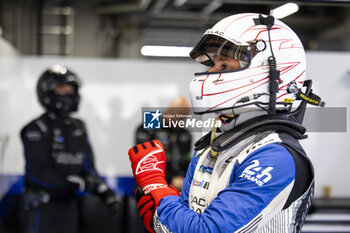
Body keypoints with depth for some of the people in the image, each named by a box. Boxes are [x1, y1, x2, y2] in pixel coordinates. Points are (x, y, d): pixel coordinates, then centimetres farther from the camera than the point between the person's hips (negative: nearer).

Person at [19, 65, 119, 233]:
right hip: (40, 206, -7)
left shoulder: (78, 128, 10)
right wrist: (79, 183, -25)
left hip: (68, 204, 7)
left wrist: (103, 190, -9)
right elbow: (37, 173, -20)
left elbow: (87, 166, 10)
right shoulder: (36, 130, -12)